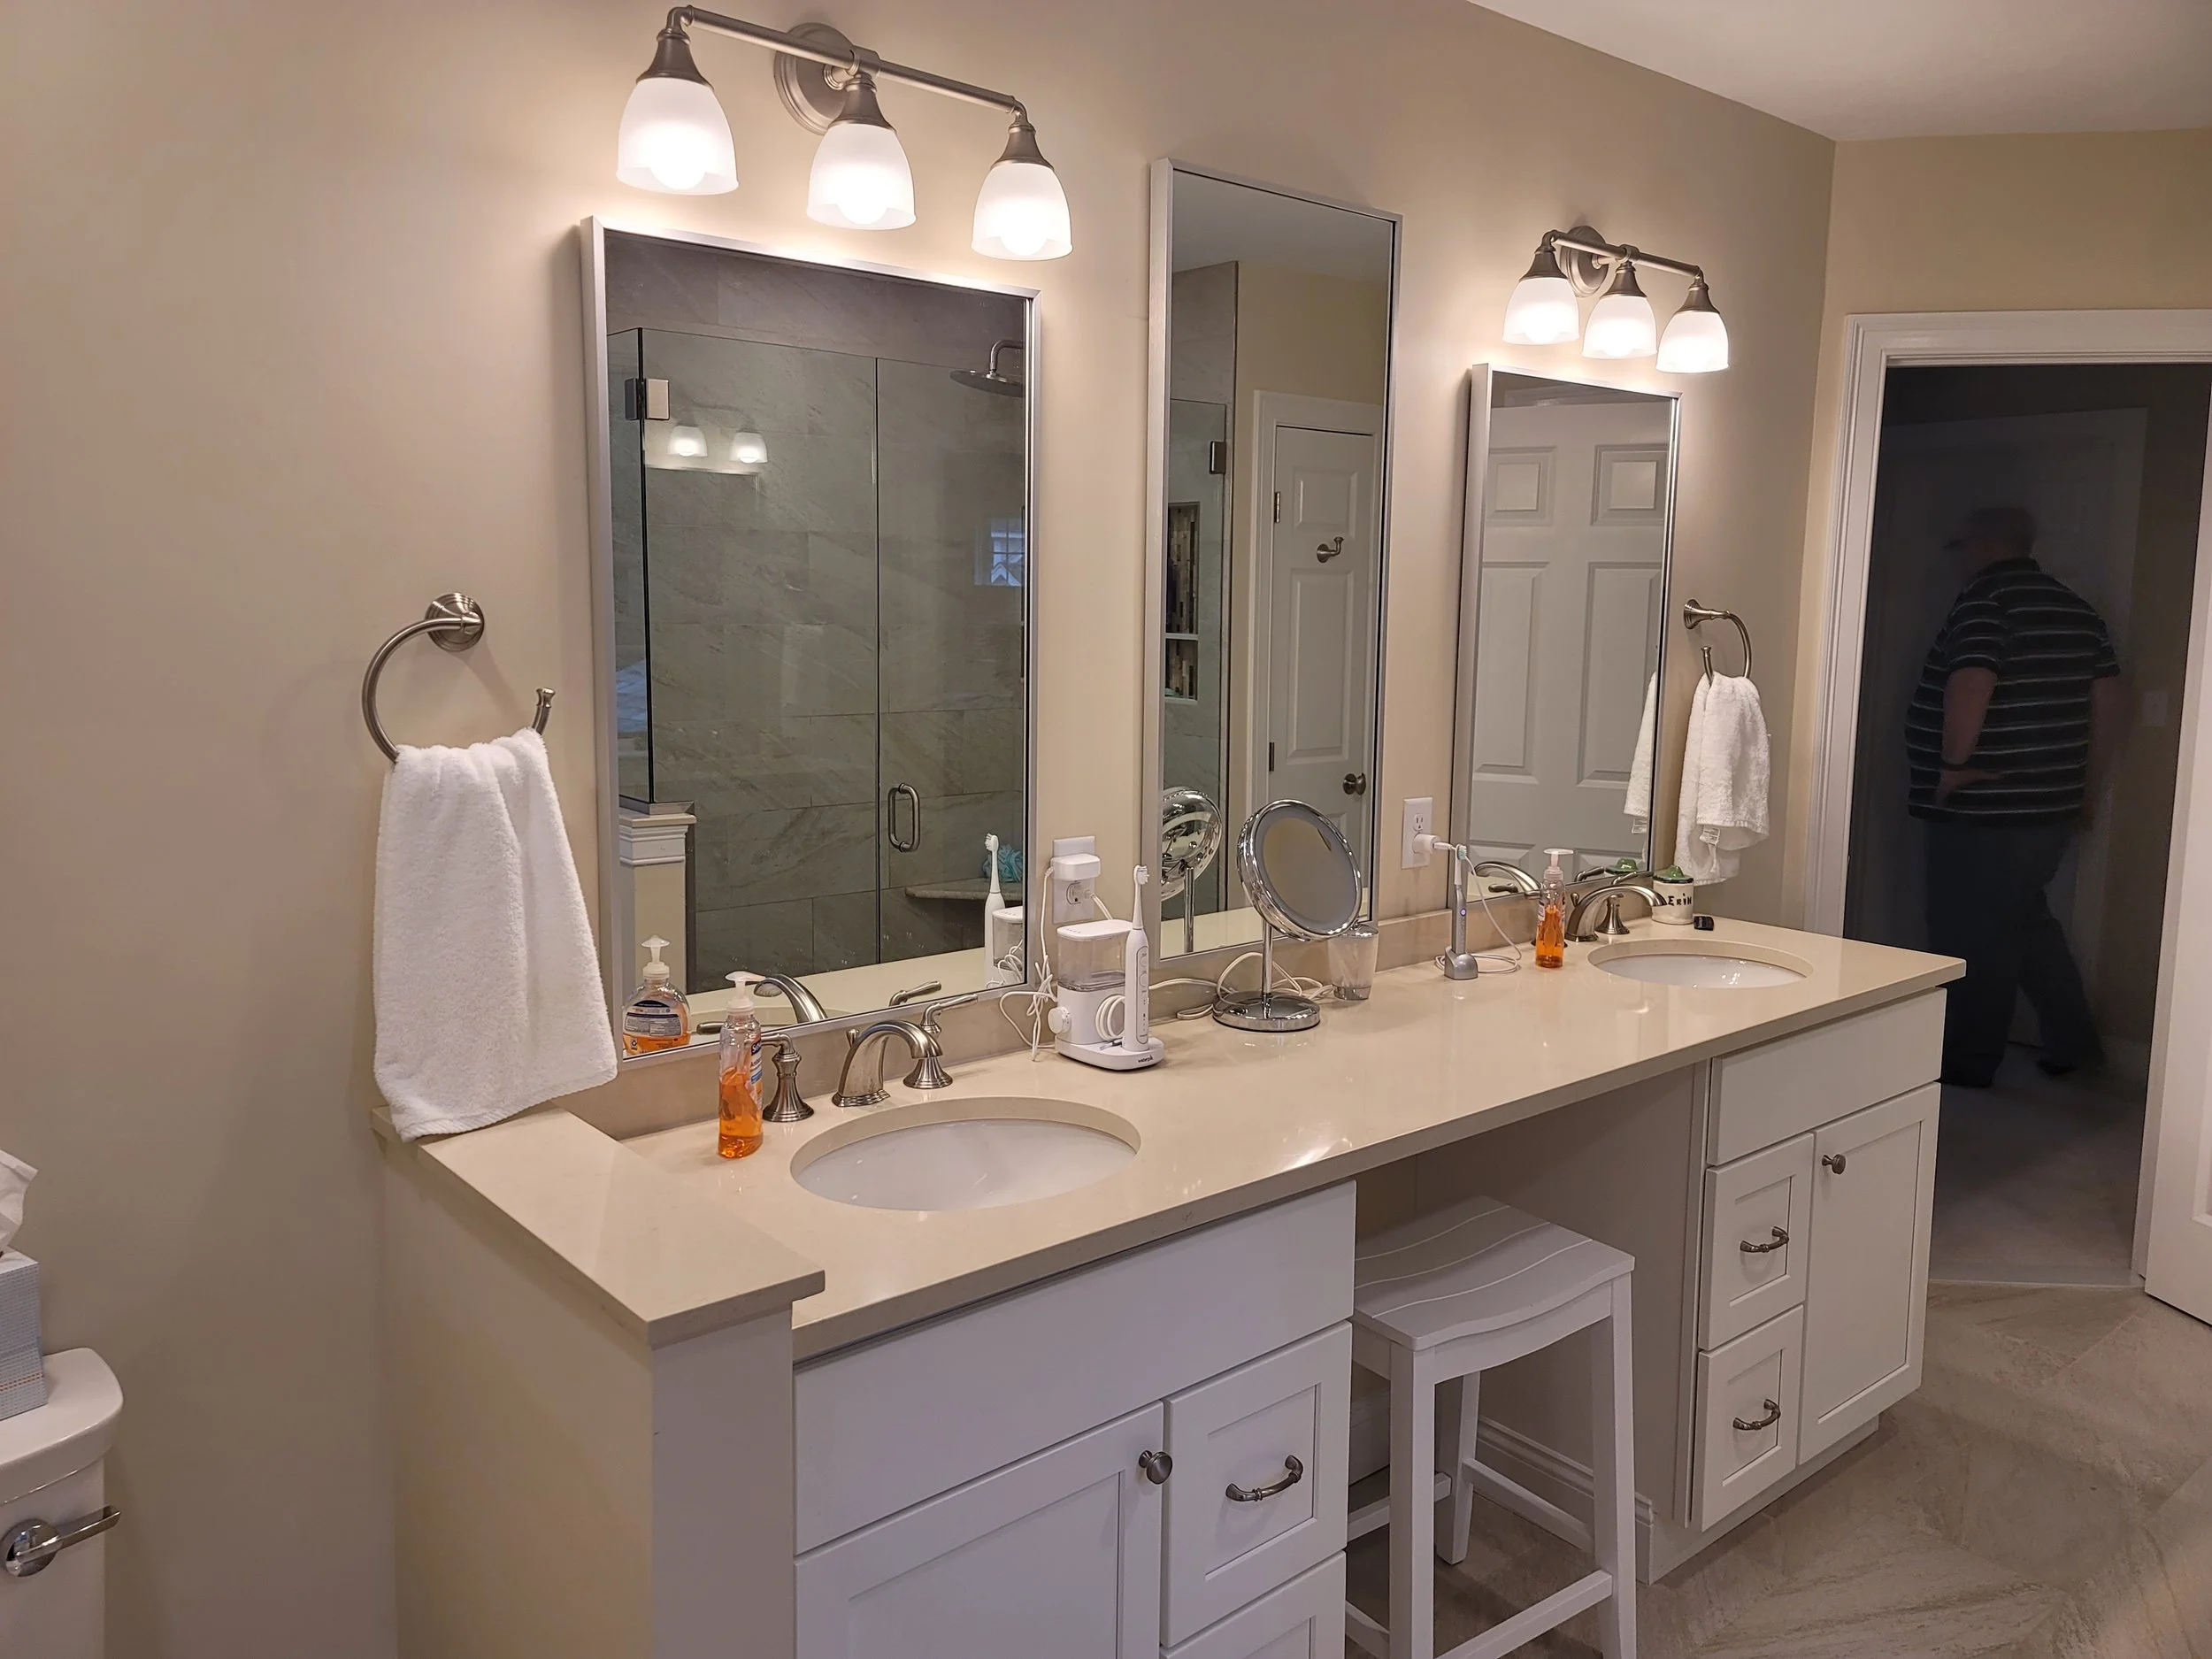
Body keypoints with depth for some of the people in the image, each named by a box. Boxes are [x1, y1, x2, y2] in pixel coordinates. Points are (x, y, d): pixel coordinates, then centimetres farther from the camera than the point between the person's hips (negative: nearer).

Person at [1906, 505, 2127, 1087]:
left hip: (1983, 810, -9)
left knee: (1972, 936, 2)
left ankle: (1966, 1064, 13)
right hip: (2050, 807, 9)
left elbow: (1970, 684, -27)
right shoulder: (2078, 608, 13)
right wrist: (2089, 789, 18)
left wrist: (1954, 763, -16)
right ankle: (2073, 1042, 28)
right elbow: (2110, 701, 13)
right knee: (2025, 919, 23)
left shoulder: (1985, 597, -13)